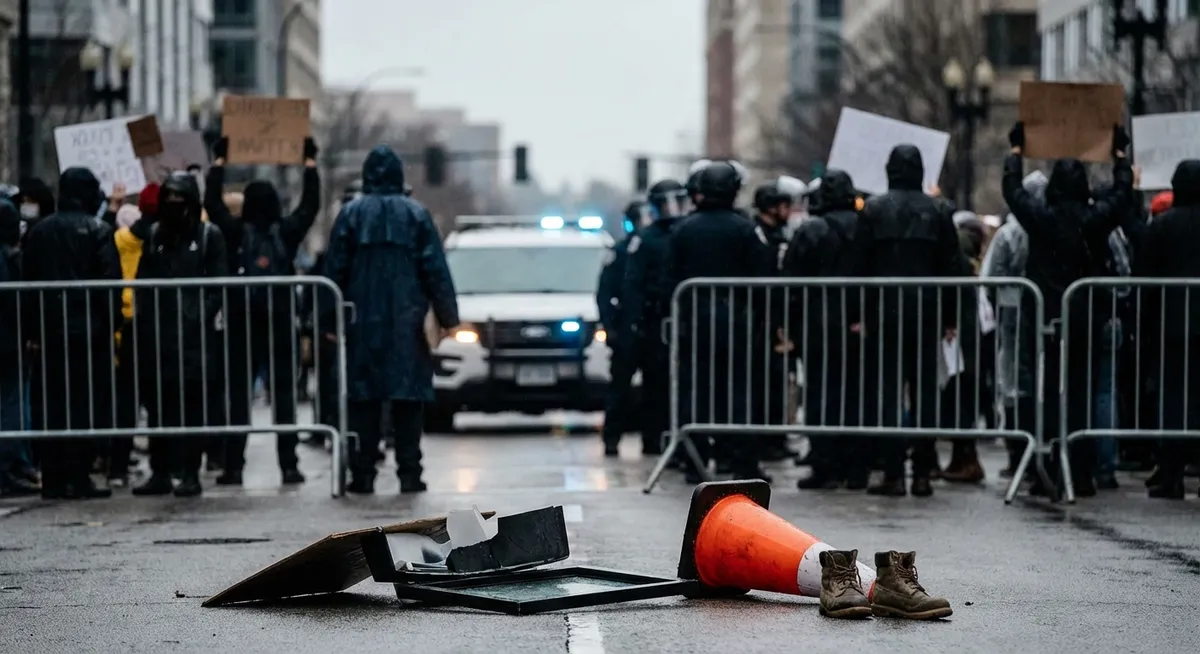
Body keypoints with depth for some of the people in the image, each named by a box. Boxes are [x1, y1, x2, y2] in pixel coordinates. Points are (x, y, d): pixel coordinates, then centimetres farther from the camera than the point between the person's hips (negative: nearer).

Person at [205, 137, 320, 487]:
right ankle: (289, 465, 0)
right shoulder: (288, 232, -2)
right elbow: (310, 205, 10)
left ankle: (234, 467, 0)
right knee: (284, 395, 3)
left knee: (238, 395, 3)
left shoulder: (235, 232, -3)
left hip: (241, 324, 0)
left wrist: (219, 160, 15)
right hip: (281, 324, 0)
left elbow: (212, 201, 7)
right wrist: (310, 162, 18)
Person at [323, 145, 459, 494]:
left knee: (363, 400, 4)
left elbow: (335, 270, 2)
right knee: (407, 399, 3)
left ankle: (363, 474, 2)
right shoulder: (416, 214, 1)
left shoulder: (350, 214, 2)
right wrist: (448, 317, 4)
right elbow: (436, 270, 0)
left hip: (362, 324, 0)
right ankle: (409, 473, 1)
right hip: (406, 323, 0)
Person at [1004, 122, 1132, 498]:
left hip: (1046, 320, -1)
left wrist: (1016, 150, 27)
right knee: (1081, 396, 5)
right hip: (1086, 321, 1)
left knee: (1046, 394, 5)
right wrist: (1119, 155, 32)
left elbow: (1011, 188, 11)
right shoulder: (1097, 219, -4)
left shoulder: (1040, 217, -6)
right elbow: (1123, 194, 15)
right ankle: (1082, 476, 5)